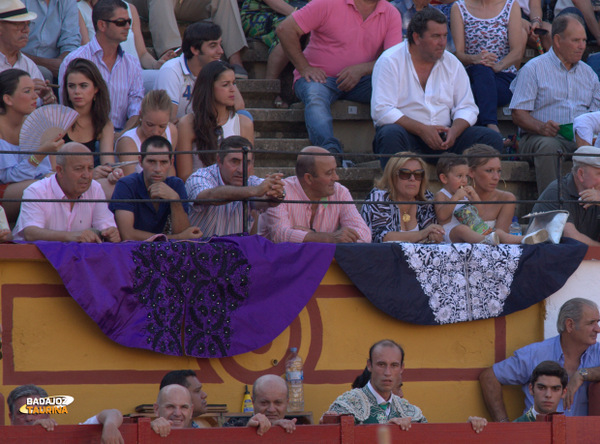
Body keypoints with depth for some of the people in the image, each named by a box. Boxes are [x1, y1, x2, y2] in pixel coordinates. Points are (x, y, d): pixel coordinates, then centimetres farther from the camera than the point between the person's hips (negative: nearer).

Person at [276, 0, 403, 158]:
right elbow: (285, 29, -8)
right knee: (315, 96, -39)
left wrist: (362, 69, -23)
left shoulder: (392, 15, 3)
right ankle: (330, 150, -61)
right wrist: (304, 68, -13)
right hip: (322, 78, -3)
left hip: (359, 81, 3)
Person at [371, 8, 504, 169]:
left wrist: (453, 132, -14)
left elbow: (466, 108, 10)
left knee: (492, 138, -13)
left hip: (443, 137, 4)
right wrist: (422, 130, -22)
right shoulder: (390, 61, -4)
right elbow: (382, 111, -13)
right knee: (391, 135, -38)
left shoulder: (452, 63, 11)